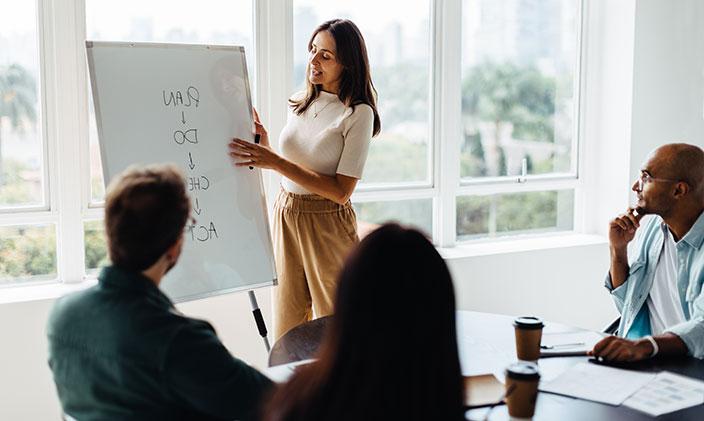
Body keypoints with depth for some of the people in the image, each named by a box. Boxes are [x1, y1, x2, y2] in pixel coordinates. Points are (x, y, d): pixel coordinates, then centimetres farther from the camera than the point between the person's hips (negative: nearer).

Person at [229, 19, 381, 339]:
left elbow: (341, 191, -18)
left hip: (327, 225, -5)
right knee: (287, 331, 12)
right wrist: (264, 148, -5)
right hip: (285, 216, 6)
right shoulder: (299, 103, 7)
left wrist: (275, 162, -22)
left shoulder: (358, 113, -12)